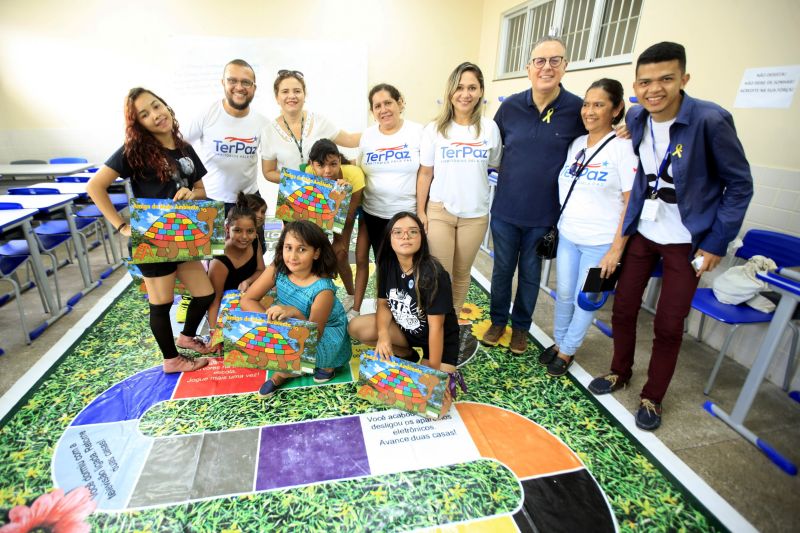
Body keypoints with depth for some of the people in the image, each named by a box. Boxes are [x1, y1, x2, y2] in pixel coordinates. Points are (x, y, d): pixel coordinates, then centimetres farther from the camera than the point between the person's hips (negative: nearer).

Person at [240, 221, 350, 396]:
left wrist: (295, 313, -47)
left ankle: (324, 366, 0)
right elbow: (247, 300, -13)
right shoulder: (277, 269, -18)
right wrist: (272, 320, -30)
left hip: (326, 337, -5)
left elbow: (313, 336, -28)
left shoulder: (323, 289, -31)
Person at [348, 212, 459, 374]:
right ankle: (406, 354, 7)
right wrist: (383, 335, -24)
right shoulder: (388, 264, -12)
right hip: (404, 328, 5)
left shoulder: (433, 273, -29)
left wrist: (433, 369, -21)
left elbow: (436, 326, -25)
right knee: (356, 327, -14)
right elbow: (384, 303, -4)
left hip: (440, 339, -5)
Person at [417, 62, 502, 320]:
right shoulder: (435, 129, -3)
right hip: (439, 211, -1)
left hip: (476, 214, 2)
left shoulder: (490, 128, 0)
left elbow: (497, 166, 9)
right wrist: (420, 211, -3)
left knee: (462, 273, 13)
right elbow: (425, 173, -1)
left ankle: (454, 319, 32)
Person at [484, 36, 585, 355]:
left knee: (530, 274, 14)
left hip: (543, 214, -1)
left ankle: (521, 327, 35)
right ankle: (498, 321, 35)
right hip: (505, 209, 1)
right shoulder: (510, 106, -3)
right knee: (502, 269, 14)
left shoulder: (577, 109, -8)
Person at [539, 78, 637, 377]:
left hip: (600, 242, -5)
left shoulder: (623, 147, -10)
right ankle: (558, 342, 34)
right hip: (567, 235, 5)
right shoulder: (575, 144, 5)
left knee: (585, 299, 8)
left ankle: (567, 350, 26)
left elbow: (632, 203, -11)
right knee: (563, 293, 15)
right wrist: (553, 227, 9)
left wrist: (616, 249, -14)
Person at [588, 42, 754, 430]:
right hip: (641, 231, 4)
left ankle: (653, 397, 25)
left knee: (668, 325, 4)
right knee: (623, 308, 11)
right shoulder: (635, 118, -3)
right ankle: (620, 372, 35)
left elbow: (739, 186, -10)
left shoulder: (710, 120, -17)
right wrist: (625, 222, 4)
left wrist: (716, 243, -12)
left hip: (686, 240, -4)